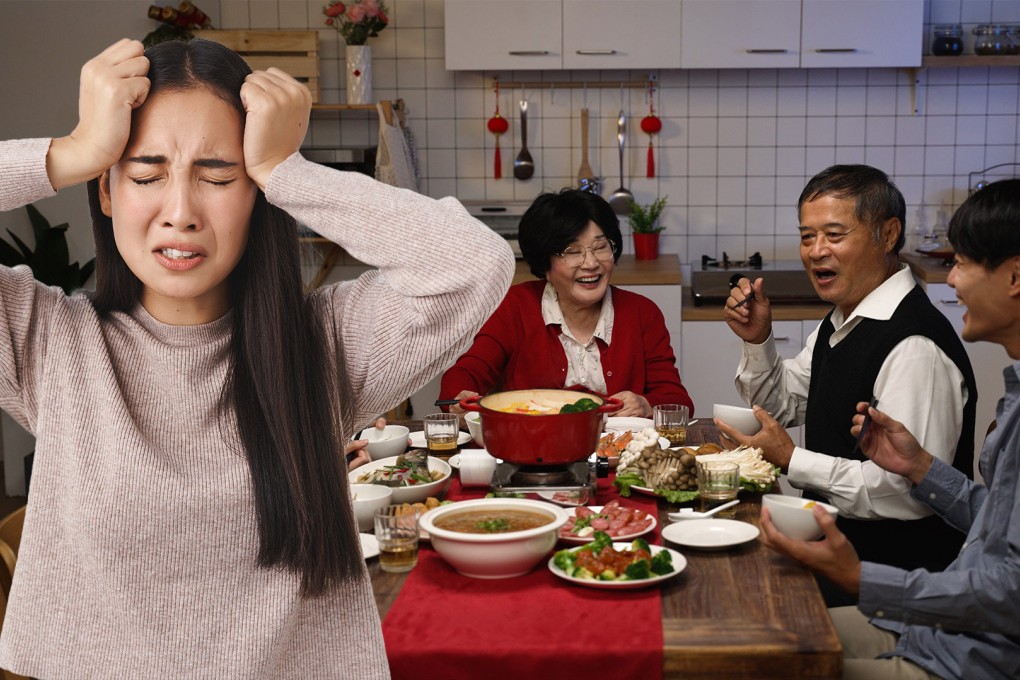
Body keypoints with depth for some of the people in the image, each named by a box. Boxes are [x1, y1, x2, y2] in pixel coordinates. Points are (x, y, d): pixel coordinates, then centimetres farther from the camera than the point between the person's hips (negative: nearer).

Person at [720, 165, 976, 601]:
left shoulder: (916, 348, -23)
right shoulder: (840, 323, 9)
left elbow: (908, 490, -28)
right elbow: (780, 407, 22)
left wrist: (792, 461, -20)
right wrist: (757, 340, 3)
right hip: (835, 540, 9)